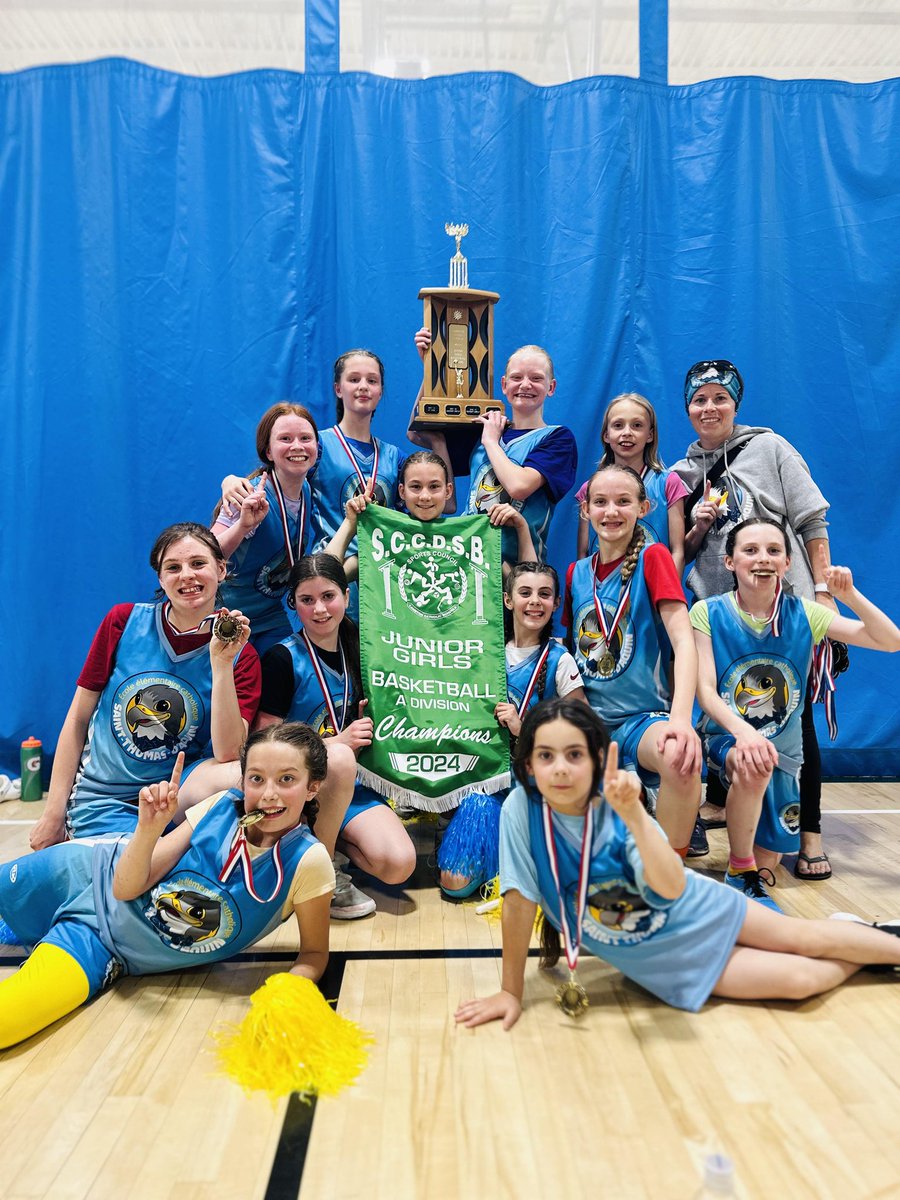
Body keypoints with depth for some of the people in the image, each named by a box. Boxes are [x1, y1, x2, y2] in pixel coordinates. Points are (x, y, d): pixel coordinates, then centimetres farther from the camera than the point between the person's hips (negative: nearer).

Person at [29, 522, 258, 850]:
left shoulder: (241, 655, -7)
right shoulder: (124, 621, -6)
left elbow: (228, 754, -19)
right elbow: (78, 719, 0)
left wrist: (221, 663, -27)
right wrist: (54, 813, 1)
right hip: (103, 798, 0)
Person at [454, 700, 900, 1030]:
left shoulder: (616, 811, -24)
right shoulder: (521, 810, -26)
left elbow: (672, 887, -37)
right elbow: (518, 900, -18)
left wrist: (633, 813, -50)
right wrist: (511, 991, -13)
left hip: (695, 911, 0)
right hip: (661, 957, 0)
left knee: (808, 939, 8)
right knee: (798, 980, -1)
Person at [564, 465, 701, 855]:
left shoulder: (653, 557, -5)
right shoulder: (577, 572, 9)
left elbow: (684, 641, -17)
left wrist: (681, 719, -32)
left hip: (643, 716, -4)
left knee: (679, 756, -37)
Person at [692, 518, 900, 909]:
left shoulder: (802, 613, -6)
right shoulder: (708, 613, -12)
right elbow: (706, 690, -19)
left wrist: (849, 595, -22)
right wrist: (743, 732, -37)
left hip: (783, 746, 3)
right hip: (725, 737, -3)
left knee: (767, 864, 6)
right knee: (752, 766, -39)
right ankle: (740, 873, -14)